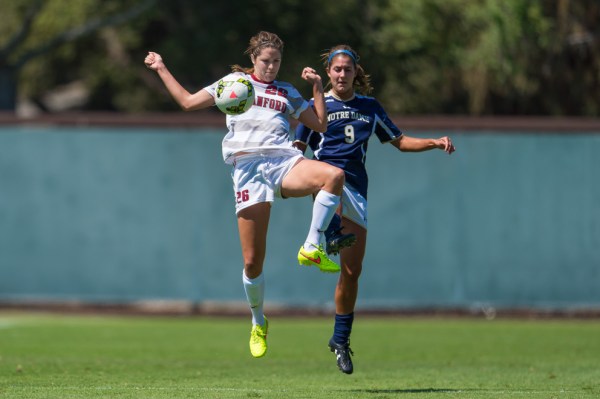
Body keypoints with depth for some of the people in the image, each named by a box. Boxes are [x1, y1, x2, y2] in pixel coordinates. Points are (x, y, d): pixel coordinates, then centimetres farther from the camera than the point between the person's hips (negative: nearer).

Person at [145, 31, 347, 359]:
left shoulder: (287, 93, 22)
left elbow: (320, 125, 20)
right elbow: (188, 101, 19)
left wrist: (317, 87, 11)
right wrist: (162, 70, 17)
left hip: (284, 163, 1)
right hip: (248, 168, -1)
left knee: (335, 175, -34)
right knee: (252, 262, -5)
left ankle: (312, 248, -23)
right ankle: (258, 323, 18)